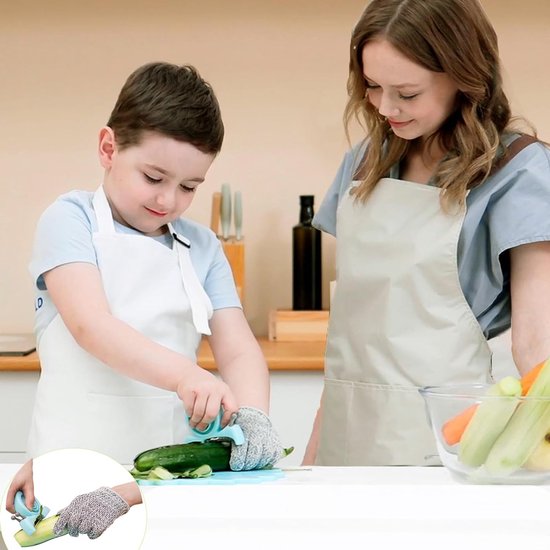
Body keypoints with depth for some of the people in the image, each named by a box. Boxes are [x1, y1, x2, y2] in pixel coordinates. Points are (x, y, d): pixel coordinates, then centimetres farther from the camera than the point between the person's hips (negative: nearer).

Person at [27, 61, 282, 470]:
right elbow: (91, 326, -14)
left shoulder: (203, 248, 14)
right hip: (76, 460, -4)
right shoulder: (70, 219, 1)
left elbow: (239, 351, 5)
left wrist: (252, 415, -17)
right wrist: (185, 374, -29)